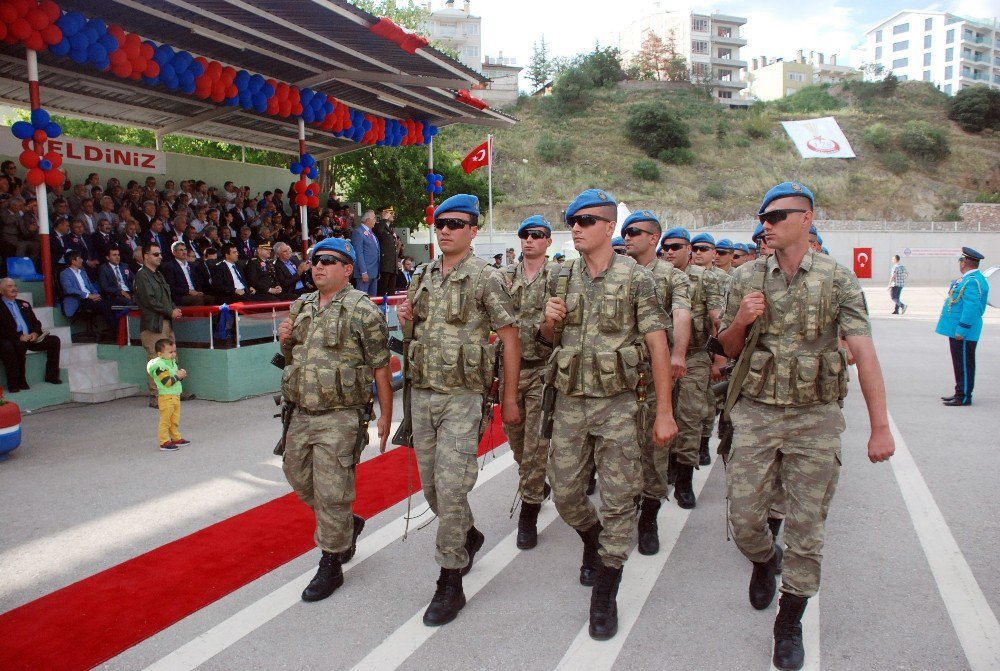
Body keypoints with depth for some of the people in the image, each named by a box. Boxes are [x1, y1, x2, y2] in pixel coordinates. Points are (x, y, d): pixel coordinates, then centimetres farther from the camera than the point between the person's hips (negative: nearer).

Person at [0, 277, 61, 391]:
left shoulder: (24, 304, 22)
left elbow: (36, 322, 19)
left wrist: (35, 333, -3)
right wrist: (19, 337, -19)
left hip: (30, 338, 6)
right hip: (12, 340, -6)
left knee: (54, 340, -10)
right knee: (18, 347, -37)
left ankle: (51, 376, -5)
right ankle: (17, 381, -23)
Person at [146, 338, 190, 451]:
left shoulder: (172, 362, 10)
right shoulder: (160, 366, -19)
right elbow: (167, 382, -24)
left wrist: (181, 373, -1)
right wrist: (177, 376, -18)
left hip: (176, 396, 9)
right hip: (166, 397, -9)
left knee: (175, 420, 18)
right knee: (165, 420, -2)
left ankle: (176, 438, 28)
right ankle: (164, 442, 3)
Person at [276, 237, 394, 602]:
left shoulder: (361, 310, -11)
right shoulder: (301, 307, 11)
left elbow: (380, 366, -10)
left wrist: (385, 414, -10)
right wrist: (285, 341, 0)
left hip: (341, 417, -8)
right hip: (302, 414, 8)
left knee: (331, 493, -2)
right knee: (299, 477, 19)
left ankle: (330, 566, 16)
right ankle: (348, 526, 41)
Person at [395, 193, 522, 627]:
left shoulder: (485, 278, -7)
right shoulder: (422, 276, 11)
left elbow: (510, 338, -6)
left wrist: (509, 398, -7)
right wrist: (406, 318, -2)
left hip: (462, 396, -6)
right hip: (421, 393, 7)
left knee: (450, 486, -8)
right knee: (431, 484, 15)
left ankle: (450, 584, 6)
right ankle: (468, 535, 42)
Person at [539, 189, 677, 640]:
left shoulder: (636, 278, -7)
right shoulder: (562, 279, 7)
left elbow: (658, 346, -8)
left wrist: (664, 412, -12)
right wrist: (549, 323, -8)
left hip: (617, 403, -4)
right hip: (569, 402, 4)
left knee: (618, 500, 2)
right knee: (564, 492, 10)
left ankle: (604, 595, 17)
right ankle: (593, 539, 43)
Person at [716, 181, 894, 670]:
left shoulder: (838, 279, -4)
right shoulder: (746, 279, 3)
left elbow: (864, 353, -9)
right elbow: (728, 348, 10)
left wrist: (880, 427, -14)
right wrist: (740, 322, -13)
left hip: (816, 416, -2)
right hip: (755, 412, 2)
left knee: (806, 528, 5)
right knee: (744, 518, 4)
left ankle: (790, 623, 24)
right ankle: (766, 561, 40)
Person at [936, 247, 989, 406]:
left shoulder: (973, 282, -20)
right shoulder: (968, 279, 12)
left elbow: (971, 308, -26)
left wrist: (961, 330, -25)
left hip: (963, 332, -10)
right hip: (957, 329, 10)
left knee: (964, 364, -2)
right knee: (960, 363, 16)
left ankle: (964, 397, 5)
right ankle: (960, 393, 26)